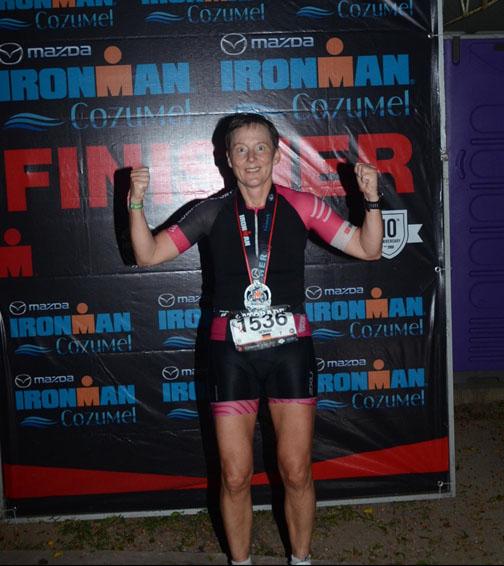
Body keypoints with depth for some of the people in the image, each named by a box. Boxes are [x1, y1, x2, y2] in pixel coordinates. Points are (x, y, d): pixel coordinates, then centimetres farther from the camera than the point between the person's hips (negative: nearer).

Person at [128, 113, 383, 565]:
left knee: (297, 473, 7)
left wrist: (372, 200, -11)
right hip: (232, 353, 0)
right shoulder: (214, 211, 3)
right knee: (235, 477, 7)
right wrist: (137, 203, -10)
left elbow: (368, 249, 3)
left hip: (290, 348, 0)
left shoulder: (301, 206, 1)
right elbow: (148, 254, 3)